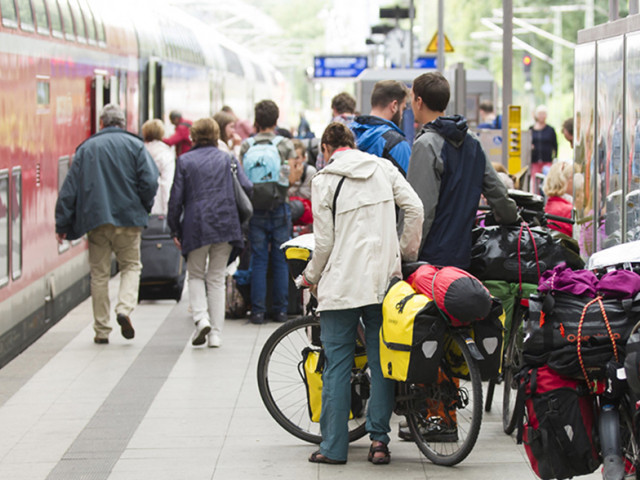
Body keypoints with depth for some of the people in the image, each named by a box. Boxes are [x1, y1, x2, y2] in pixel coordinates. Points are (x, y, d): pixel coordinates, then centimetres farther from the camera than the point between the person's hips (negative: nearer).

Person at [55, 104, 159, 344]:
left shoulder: (86, 148, 7)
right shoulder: (134, 145, 2)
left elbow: (69, 188, 4)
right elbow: (149, 182, -8)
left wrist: (63, 225, 6)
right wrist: (143, 208, 9)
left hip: (95, 219, 1)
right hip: (127, 219, -1)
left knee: (99, 273, 7)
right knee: (131, 265, 11)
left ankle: (101, 330, 8)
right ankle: (124, 308, -15)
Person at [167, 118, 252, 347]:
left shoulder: (185, 161, 0)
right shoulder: (227, 159, 6)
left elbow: (176, 198, -2)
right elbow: (247, 188, 0)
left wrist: (175, 229, 7)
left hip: (196, 226, -2)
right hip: (225, 225, 2)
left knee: (196, 275, 14)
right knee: (217, 278, 9)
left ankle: (201, 318, -11)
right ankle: (216, 334, 5)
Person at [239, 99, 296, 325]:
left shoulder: (246, 146, 0)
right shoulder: (286, 145, -3)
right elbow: (290, 177, 2)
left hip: (255, 209, 1)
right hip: (279, 208, -1)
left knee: (258, 261, 4)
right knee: (280, 261, 7)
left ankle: (258, 310, 2)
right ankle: (280, 310, 9)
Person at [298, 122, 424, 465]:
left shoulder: (324, 180, -2)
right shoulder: (383, 168, 7)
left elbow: (324, 241, -4)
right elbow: (415, 209, -1)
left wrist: (310, 277, 11)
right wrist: (407, 253, 9)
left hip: (341, 282, -3)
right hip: (383, 279, 3)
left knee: (337, 363, 3)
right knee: (381, 360, 8)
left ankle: (334, 446, 4)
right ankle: (379, 438, 3)